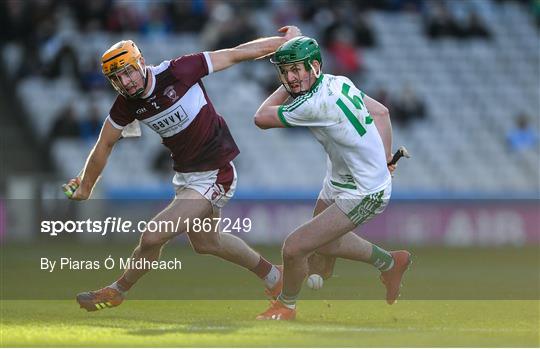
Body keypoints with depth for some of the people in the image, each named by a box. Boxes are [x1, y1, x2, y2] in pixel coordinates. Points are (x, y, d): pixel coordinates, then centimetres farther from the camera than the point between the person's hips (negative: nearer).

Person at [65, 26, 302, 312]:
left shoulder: (177, 72, -24)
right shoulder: (126, 105, -6)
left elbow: (234, 55, -16)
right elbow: (105, 145, 10)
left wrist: (286, 41, -10)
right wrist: (85, 186, 19)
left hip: (214, 174, -8)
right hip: (185, 175, 8)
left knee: (152, 238, -13)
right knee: (206, 243, 26)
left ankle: (118, 290, 12)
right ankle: (269, 272, 48)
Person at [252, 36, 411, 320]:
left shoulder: (316, 103, -31)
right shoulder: (338, 83, -3)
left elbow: (261, 118, -21)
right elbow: (381, 111, 10)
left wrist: (286, 88, -8)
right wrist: (383, 159, 10)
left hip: (363, 193, -10)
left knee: (294, 248, -9)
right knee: (322, 242, 28)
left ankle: (286, 306, 19)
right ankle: (388, 262, 48)